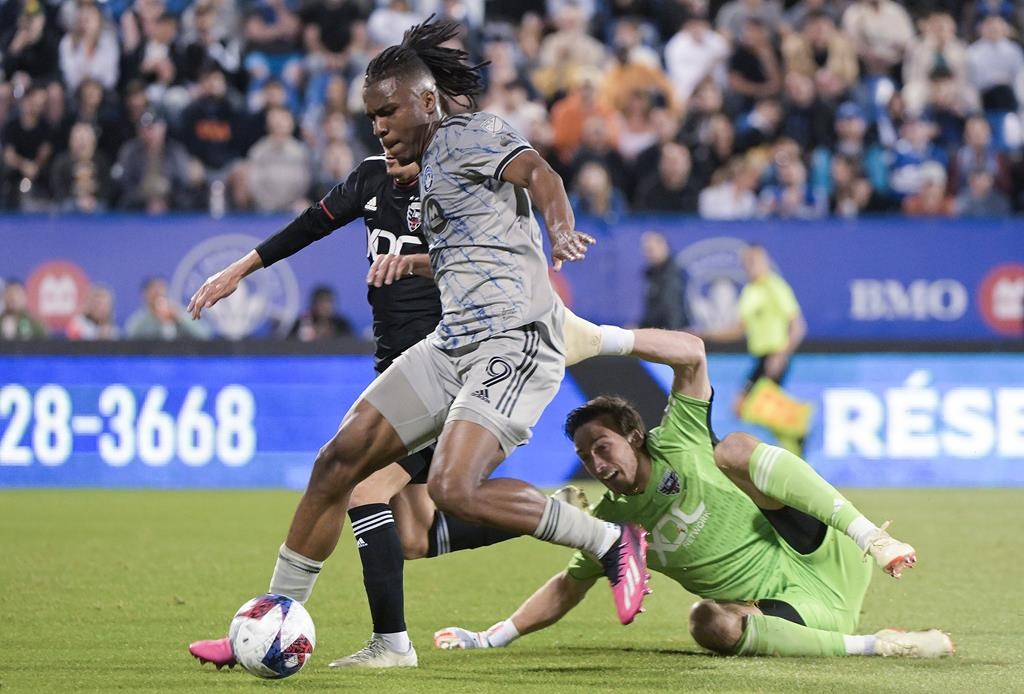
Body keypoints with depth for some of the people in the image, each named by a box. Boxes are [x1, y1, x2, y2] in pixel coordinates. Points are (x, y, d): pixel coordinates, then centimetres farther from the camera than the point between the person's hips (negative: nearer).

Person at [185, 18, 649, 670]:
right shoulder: (430, 163, 21)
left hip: (513, 339, -9)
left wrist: (561, 233, -44)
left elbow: (537, 171, -23)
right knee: (339, 461, 2)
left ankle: (611, 541, -9)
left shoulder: (467, 134, -5)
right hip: (451, 344, 9)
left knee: (454, 488, -26)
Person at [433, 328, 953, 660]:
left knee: (730, 450, -22)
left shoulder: (677, 447, -1)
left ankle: (872, 538, -25)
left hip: (821, 559, -3)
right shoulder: (610, 522, 9)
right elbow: (567, 588, 18)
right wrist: (489, 639, 9)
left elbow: (691, 352, -12)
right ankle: (868, 646, -27)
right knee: (710, 624, -36)